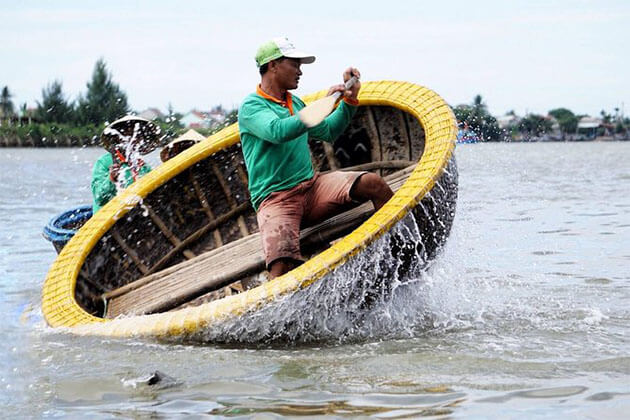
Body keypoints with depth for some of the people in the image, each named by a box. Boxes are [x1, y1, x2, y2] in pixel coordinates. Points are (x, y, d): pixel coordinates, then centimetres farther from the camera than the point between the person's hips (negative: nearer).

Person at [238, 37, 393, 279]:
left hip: (312, 187, 6)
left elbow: (328, 132, 31)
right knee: (283, 264, -33)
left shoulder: (295, 103, 20)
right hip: (276, 200, -6)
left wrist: (349, 99, 20)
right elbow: (278, 131, -25)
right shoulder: (251, 106, -4)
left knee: (373, 184, -16)